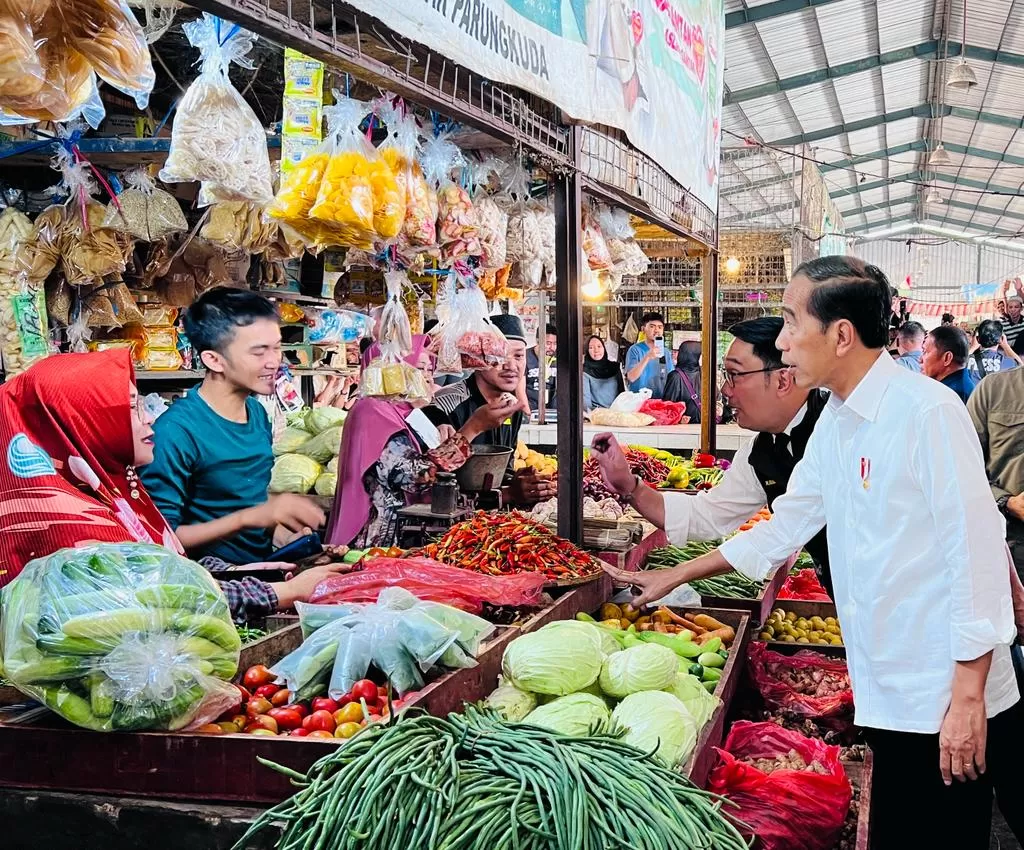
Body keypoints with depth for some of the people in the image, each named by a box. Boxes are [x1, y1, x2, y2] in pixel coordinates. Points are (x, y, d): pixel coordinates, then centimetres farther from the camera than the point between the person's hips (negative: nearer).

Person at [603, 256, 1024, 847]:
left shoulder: (928, 411, -16)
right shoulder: (834, 424, 9)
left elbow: (976, 549, -18)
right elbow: (785, 528, 19)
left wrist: (968, 697, -18)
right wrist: (676, 576, 20)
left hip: (948, 696, -7)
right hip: (885, 698, 8)